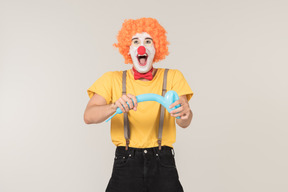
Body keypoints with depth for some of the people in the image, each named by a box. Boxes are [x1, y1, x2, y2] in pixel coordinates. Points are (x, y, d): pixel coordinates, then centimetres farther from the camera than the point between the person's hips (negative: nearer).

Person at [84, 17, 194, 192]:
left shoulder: (172, 77, 5)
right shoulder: (113, 79, 5)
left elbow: (184, 123, -7)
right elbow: (89, 116, -9)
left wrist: (185, 113, -31)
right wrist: (115, 106, -28)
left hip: (162, 164, 1)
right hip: (126, 164, 0)